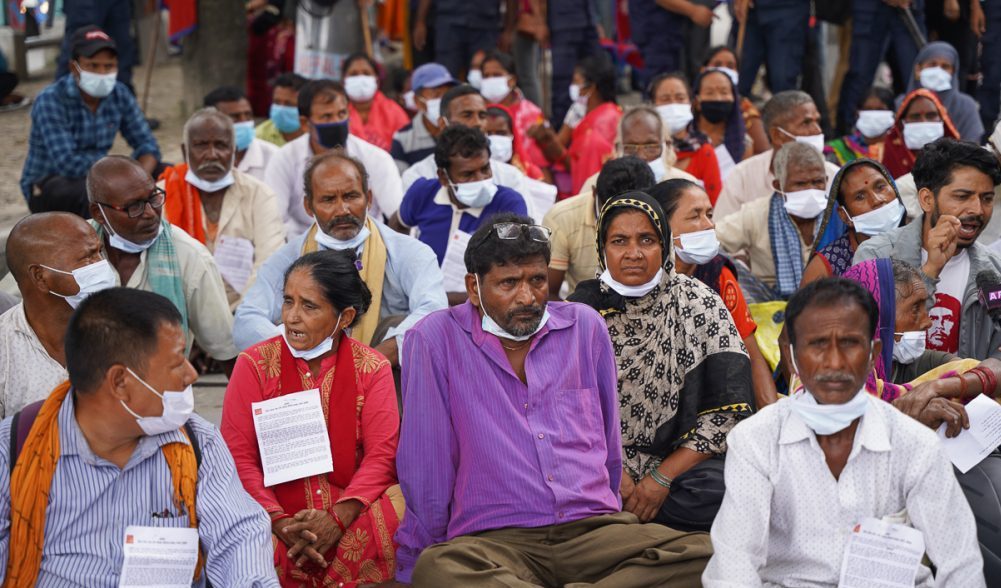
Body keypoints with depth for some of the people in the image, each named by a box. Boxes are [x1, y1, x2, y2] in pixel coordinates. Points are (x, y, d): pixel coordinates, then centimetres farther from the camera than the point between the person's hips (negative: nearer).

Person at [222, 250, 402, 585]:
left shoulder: (372, 369, 4)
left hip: (353, 515, 1)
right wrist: (279, 522, -19)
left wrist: (338, 519, -21)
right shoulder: (255, 364, 2)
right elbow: (237, 456, -4)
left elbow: (382, 454, -5)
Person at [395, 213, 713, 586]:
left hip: (591, 530, 3)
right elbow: (426, 464, 2)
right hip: (493, 539, -3)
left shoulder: (584, 327, 14)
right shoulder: (435, 340, 2)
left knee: (699, 555, -26)